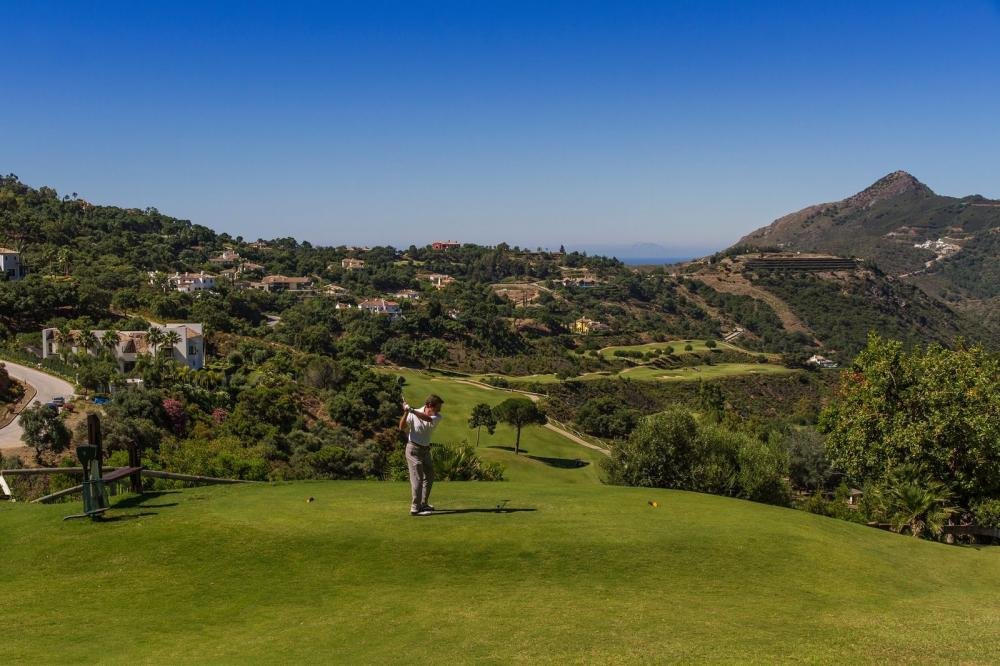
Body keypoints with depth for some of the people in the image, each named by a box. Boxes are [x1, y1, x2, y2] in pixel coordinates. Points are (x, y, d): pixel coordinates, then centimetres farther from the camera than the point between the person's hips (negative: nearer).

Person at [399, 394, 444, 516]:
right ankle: (415, 508, -8)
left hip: (425, 450, 6)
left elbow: (427, 418, -29)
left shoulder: (437, 417, -7)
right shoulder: (413, 414, -13)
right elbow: (402, 427, -20)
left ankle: (423, 504, 29)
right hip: (414, 449, -6)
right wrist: (406, 412, -32)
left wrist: (412, 410, -40)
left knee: (429, 477, 16)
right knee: (417, 478, -9)